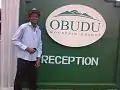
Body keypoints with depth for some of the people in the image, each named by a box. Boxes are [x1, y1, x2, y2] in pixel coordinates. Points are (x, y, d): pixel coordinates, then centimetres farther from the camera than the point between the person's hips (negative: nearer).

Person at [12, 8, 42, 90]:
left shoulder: (38, 30, 11)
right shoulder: (23, 27, -5)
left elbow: (39, 45, 13)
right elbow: (15, 40, -9)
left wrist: (38, 58, 6)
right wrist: (26, 48, -15)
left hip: (34, 59, 5)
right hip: (23, 58, -5)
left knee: (33, 80, 14)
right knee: (19, 79, 3)